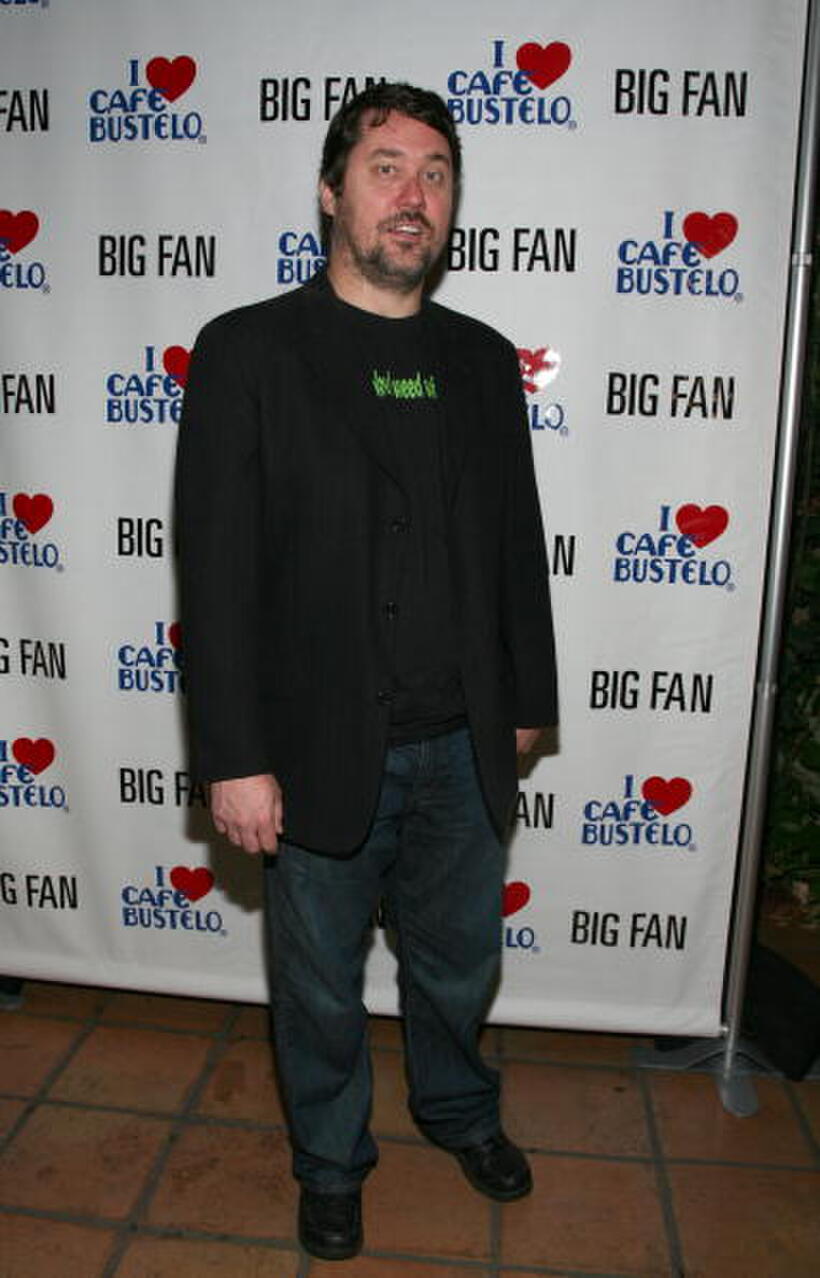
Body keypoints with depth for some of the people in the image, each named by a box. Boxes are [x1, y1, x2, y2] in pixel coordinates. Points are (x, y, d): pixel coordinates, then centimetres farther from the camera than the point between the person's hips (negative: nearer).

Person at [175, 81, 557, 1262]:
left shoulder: (483, 360, 5)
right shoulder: (247, 352, -8)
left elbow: (518, 543, 9)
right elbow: (217, 570, -12)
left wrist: (525, 702, 12)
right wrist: (236, 760, -14)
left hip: (463, 748, 4)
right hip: (322, 753, -3)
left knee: (460, 957, 23)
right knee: (321, 981, 17)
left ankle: (458, 1107, 53)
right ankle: (331, 1157, 45)